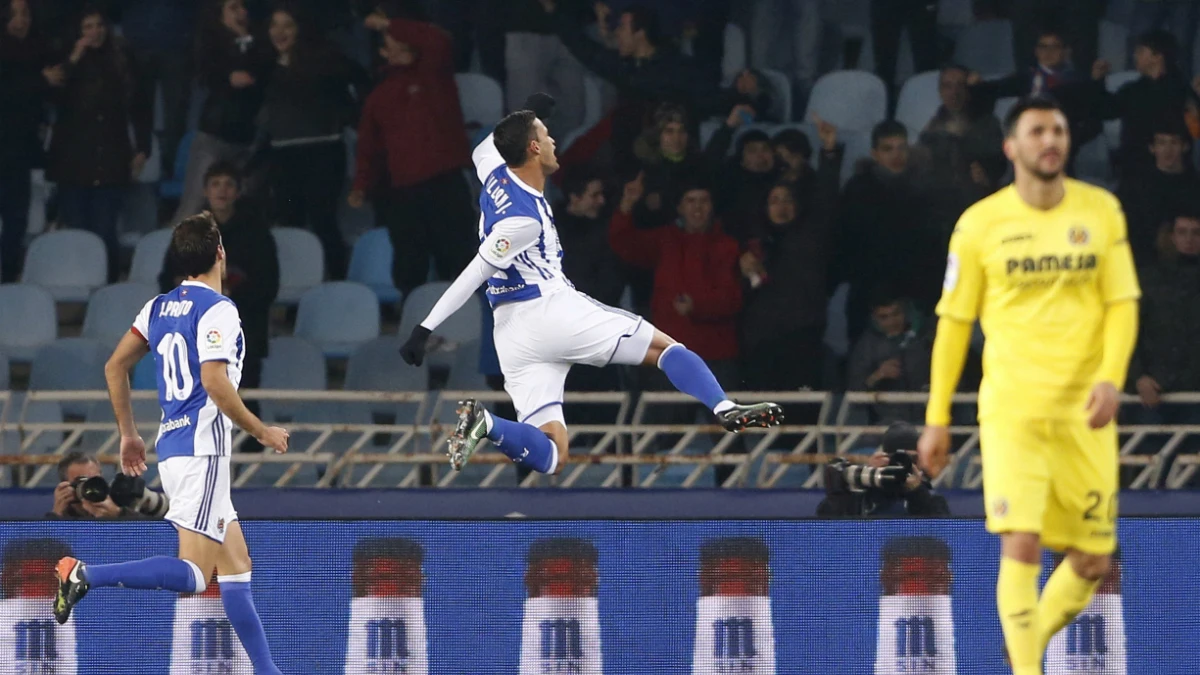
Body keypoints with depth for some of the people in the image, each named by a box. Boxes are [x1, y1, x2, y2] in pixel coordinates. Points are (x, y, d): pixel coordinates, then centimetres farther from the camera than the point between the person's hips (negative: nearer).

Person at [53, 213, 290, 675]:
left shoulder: (160, 307, 13)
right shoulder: (217, 309, -11)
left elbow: (115, 368, 16)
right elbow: (215, 381, -21)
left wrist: (128, 434, 25)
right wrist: (261, 431, -9)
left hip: (172, 447, 9)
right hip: (202, 449, -9)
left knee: (237, 566, 12)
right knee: (192, 575, -14)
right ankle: (86, 576, -22)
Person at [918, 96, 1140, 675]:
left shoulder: (1101, 211, 4)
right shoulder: (980, 224, -1)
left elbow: (1123, 303, 4)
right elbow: (954, 321, 5)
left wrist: (1111, 378, -14)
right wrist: (936, 419, 5)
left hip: (1083, 411, 3)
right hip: (1010, 410, -3)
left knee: (1092, 562, 6)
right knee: (1020, 545, -17)